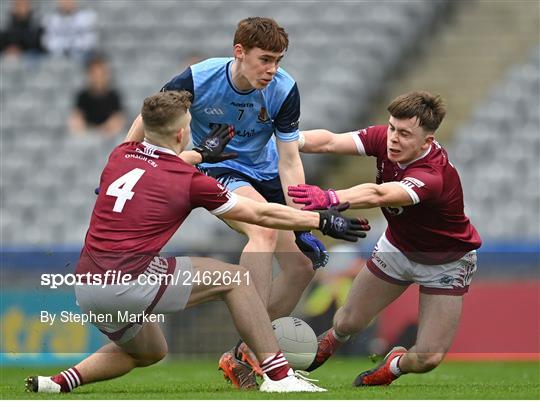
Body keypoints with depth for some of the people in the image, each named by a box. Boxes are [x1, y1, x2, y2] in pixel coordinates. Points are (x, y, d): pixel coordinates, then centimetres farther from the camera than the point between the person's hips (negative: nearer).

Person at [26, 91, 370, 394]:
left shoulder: (120, 155, 11)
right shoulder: (189, 180, -3)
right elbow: (261, 214, 6)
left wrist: (201, 154, 48)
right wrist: (322, 221, 17)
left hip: (86, 286, 7)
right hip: (129, 281, -7)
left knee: (150, 353, 31)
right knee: (234, 278, 7)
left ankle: (60, 382, 14)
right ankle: (278, 375, 1)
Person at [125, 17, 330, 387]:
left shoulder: (284, 90, -19)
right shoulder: (198, 80, -24)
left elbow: (289, 162, -16)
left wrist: (301, 225, -23)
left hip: (265, 173, 5)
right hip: (215, 170, -5)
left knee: (303, 265, -1)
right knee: (264, 229, -34)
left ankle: (240, 356, 10)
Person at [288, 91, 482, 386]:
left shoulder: (433, 176, -42)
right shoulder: (384, 138, -21)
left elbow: (378, 195, -59)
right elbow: (330, 142, -31)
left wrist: (330, 199, -75)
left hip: (445, 262, -5)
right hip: (399, 246, 5)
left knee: (427, 359, -10)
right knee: (349, 322, 10)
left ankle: (396, 364, 25)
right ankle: (332, 339, 47)